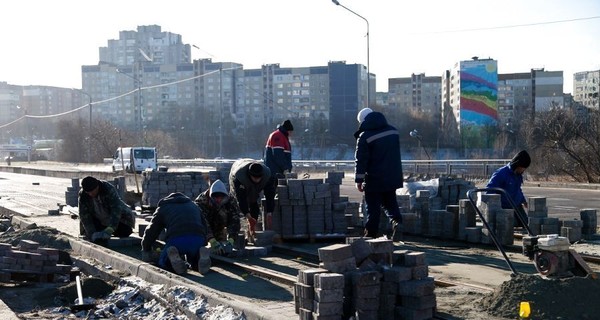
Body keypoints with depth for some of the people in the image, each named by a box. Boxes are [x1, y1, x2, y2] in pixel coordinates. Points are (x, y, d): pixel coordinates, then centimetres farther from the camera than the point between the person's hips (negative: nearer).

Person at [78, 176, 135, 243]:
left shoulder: (109, 189, -31)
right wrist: (92, 234, -35)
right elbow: (84, 216, -21)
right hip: (99, 222, 2)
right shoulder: (82, 196, -20)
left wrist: (109, 231, -48)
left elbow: (116, 210, -38)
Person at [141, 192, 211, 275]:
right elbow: (204, 227, 37)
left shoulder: (163, 207, 28)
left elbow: (151, 232, 26)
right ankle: (202, 256, -8)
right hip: (198, 239, 3)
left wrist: (146, 250, 39)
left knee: (164, 263, 20)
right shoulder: (193, 205, 37)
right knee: (195, 261, 29)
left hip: (176, 239, -3)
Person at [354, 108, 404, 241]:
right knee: (390, 203, 17)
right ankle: (396, 222, -7)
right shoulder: (393, 131, 6)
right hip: (392, 177, 6)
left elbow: (361, 160, -15)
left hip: (374, 180, -6)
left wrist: (359, 180, -9)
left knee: (372, 208, 3)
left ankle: (371, 234, 8)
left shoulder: (364, 137, -15)